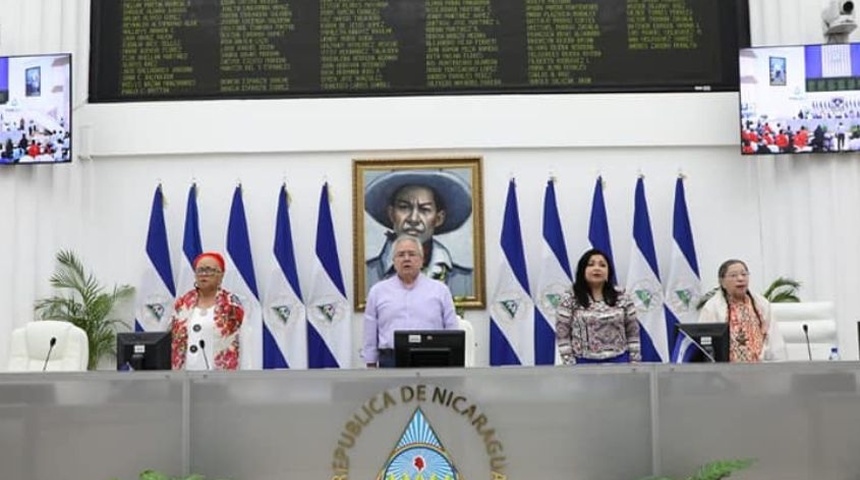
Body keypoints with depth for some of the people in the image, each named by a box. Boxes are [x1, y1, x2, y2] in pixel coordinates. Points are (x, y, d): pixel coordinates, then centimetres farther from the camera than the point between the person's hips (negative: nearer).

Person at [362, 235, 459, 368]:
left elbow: (452, 331, 7)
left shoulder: (440, 290, 7)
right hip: (391, 362, 0)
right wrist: (371, 366, 5)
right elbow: (370, 335, 10)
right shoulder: (378, 291, 8)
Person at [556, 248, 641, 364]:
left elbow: (633, 333, 7)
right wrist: (570, 366, -10)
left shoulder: (622, 297, 3)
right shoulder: (569, 299, -4)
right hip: (585, 363, -2)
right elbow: (562, 336, -4)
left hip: (618, 361, 2)